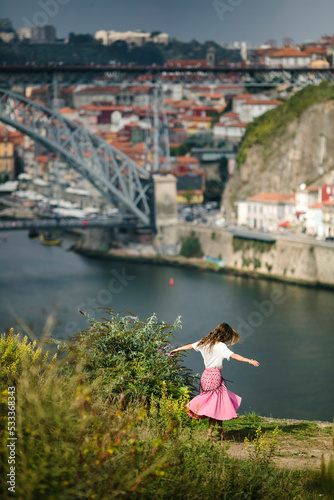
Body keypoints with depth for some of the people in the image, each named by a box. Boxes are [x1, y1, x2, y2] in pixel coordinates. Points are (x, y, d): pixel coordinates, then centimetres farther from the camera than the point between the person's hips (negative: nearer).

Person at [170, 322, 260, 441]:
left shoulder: (204, 342, 8)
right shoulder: (220, 346, -13)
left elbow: (190, 346, 22)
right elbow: (234, 356, -23)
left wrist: (176, 350, 36)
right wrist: (250, 361, -27)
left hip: (206, 375, 8)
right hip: (215, 377, -8)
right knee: (216, 406, -1)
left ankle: (220, 431, 16)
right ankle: (209, 434, 0)